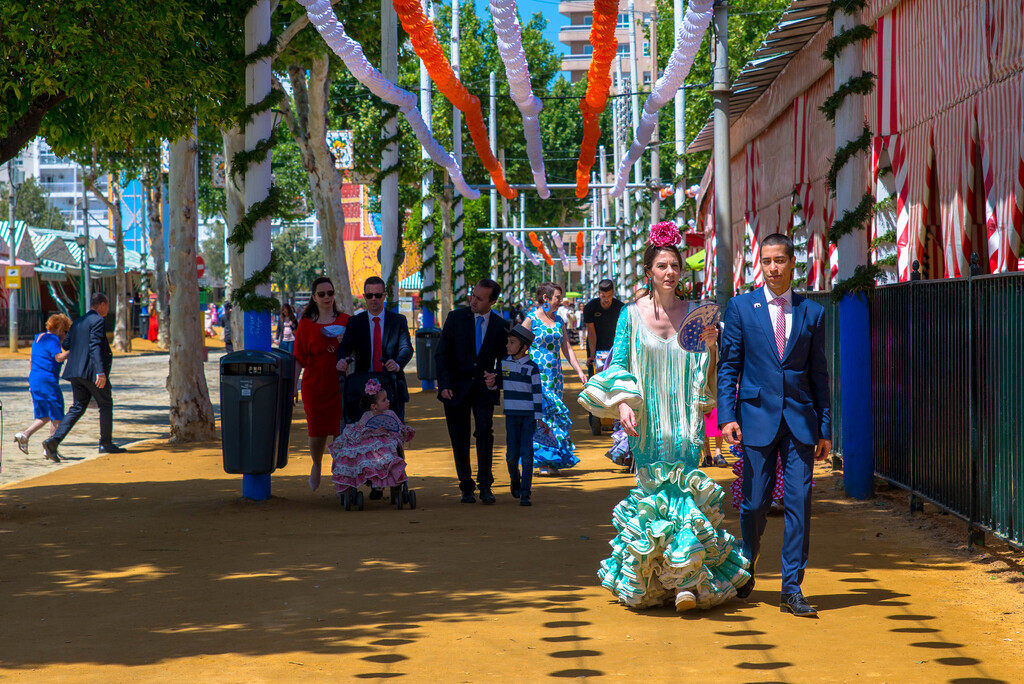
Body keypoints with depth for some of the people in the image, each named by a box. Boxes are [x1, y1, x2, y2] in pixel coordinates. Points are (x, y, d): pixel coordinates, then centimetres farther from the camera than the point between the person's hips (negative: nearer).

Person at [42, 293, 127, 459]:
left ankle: (53, 440, -7)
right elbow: (95, 346, -20)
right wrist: (100, 371, -27)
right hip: (91, 371, -7)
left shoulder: (78, 322, 16)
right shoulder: (98, 321, -9)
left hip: (75, 371, 7)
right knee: (106, 405, 10)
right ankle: (106, 444, 15)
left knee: (77, 407, 8)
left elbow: (66, 344, 14)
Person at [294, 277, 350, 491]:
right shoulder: (306, 324, 3)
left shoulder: (345, 321, 7)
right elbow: (299, 359, 3)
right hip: (314, 385, -1)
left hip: (340, 385, 1)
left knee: (341, 433, -4)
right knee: (317, 433, 2)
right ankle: (316, 466, 33)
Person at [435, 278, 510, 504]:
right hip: (456, 388, 0)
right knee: (460, 440, 3)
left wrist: (496, 377, -11)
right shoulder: (456, 318, 0)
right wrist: (444, 384, -10)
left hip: (484, 388, 0)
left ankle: (485, 486, -11)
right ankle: (466, 487, 15)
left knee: (485, 432, -18)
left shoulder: (501, 326, 2)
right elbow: (441, 353, 0)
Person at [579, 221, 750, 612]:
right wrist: (623, 403, -15)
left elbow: (706, 374, 10)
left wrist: (711, 347, -9)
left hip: (685, 421, 1)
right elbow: (618, 365, 0)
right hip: (648, 420, -1)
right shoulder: (632, 314, 2)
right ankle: (650, 581, 9)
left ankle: (686, 582, -3)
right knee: (651, 493, 0)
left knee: (685, 489, -5)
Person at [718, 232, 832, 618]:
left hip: (800, 419, 1)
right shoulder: (741, 307, 4)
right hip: (757, 416, -1)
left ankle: (792, 589, 2)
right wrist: (727, 415, -7)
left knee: (799, 502, -3)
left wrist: (825, 428, 7)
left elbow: (819, 373, 10)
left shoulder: (812, 313, 8)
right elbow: (729, 366, 4)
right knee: (755, 503, 2)